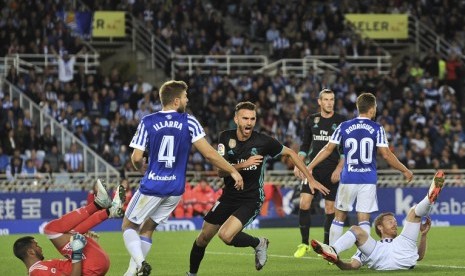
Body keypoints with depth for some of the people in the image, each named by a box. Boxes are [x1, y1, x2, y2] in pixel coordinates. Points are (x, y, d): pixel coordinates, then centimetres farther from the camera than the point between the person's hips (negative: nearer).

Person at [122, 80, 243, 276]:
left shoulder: (147, 122, -4)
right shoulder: (189, 122, -3)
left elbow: (136, 158, -5)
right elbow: (209, 153, -7)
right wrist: (233, 171, 2)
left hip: (152, 185, -3)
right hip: (175, 189, 3)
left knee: (128, 226, 11)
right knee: (147, 229, 19)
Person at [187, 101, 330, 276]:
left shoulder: (263, 141, -14)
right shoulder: (226, 138, -7)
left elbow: (290, 153, 1)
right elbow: (220, 171, -14)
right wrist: (243, 165, -31)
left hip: (251, 200, -4)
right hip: (228, 197, 4)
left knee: (226, 235, -26)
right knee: (203, 238, 7)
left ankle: (259, 244, 2)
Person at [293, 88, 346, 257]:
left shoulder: (341, 121, 0)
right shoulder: (311, 120, 9)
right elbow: (305, 145, 15)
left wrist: (339, 168, -11)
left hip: (332, 172, -2)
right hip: (313, 168, 2)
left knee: (330, 209, 0)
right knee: (304, 203, -10)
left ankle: (326, 246, 11)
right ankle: (304, 244, 2)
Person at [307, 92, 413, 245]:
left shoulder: (344, 127, 3)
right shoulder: (377, 129, -2)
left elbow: (328, 149, 5)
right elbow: (386, 154, -5)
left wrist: (309, 167, 13)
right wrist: (405, 170, 7)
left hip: (348, 179, 1)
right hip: (368, 180, -1)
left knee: (339, 217, 12)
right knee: (363, 220, 0)